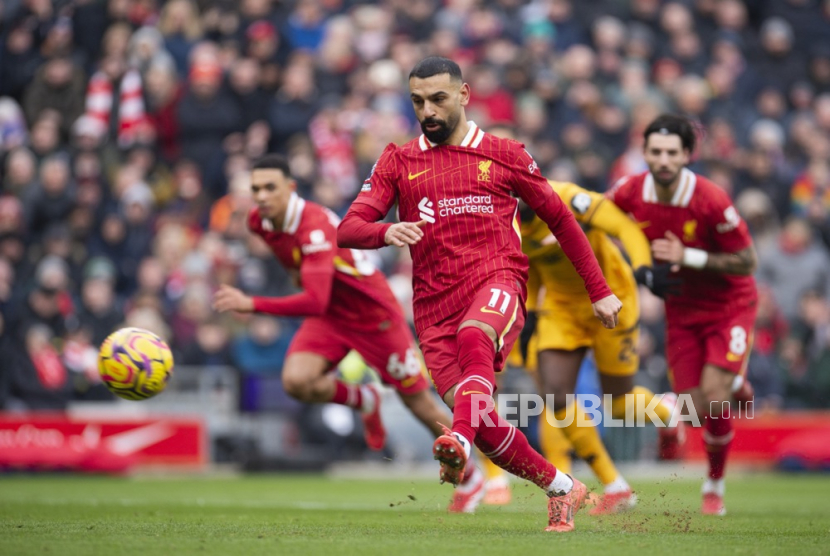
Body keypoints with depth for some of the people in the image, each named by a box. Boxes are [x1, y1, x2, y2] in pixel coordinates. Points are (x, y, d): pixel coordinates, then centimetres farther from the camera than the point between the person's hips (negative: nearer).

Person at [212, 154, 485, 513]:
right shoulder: (259, 221, -10)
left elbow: (315, 302, -44)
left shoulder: (315, 227, -34)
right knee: (296, 381, -22)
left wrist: (251, 305, -48)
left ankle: (469, 477, 29)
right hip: (330, 317, 6)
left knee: (420, 404, 5)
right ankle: (363, 401, 9)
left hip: (374, 314, -6)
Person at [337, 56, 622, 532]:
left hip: (496, 282, -3)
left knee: (473, 337, -39)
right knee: (483, 423, -9)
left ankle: (461, 440, -58)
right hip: (435, 307, 3)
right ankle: (562, 488, 10)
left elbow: (561, 219, 19)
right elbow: (348, 229, 3)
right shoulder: (398, 162, 13)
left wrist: (600, 290, 18)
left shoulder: (504, 155, 11)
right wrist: (387, 232, -21)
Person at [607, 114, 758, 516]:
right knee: (694, 409, -4)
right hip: (681, 309, 4)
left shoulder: (711, 201, -27)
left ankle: (715, 484, 8)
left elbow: (747, 261, -19)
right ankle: (734, 387, 35)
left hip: (729, 305, -4)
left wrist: (687, 256, -27)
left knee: (713, 399, -18)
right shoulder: (631, 192, -14)